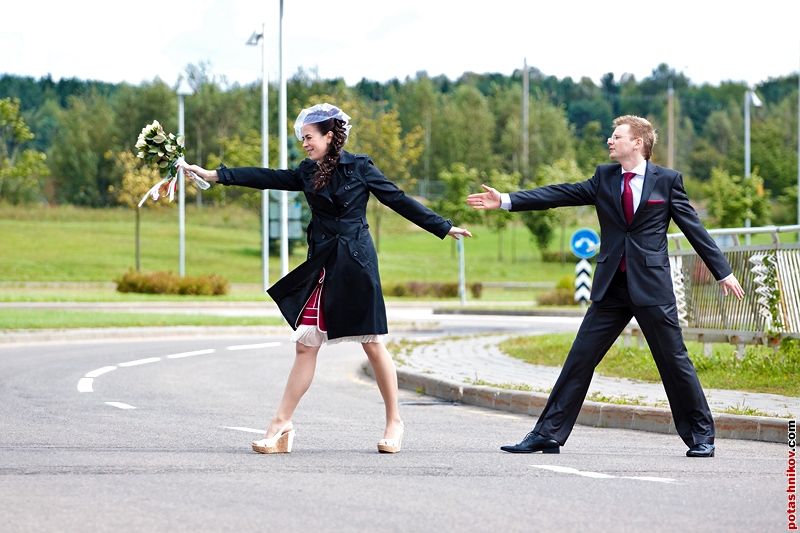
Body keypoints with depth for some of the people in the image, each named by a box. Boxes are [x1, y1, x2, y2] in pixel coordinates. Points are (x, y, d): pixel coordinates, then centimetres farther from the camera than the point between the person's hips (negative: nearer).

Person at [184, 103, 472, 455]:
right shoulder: (307, 174, 10)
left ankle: (394, 422, 12)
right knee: (306, 344, 0)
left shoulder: (359, 168, -2)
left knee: (372, 344, 0)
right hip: (322, 266, 4)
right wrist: (214, 175, 1)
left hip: (357, 264, -4)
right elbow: (266, 178, 7)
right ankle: (281, 425, -1)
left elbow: (399, 200, 1)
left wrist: (444, 228, 1)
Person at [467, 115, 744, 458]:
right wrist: (506, 201, -3)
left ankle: (701, 436, 12)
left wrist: (723, 272, 3)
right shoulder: (604, 178, 10)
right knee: (580, 358, 1)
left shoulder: (667, 180, 1)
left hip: (652, 287, -3)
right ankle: (548, 434, 4)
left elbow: (694, 228, 5)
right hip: (611, 288, 3)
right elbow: (561, 194, 5)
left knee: (674, 361, 0)